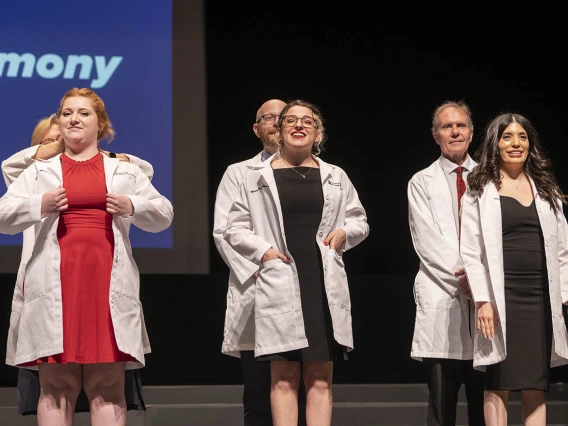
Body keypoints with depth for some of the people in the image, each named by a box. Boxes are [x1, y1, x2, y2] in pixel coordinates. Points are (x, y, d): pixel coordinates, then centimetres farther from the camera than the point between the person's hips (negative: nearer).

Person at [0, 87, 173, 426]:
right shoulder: (40, 172, 14)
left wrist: (132, 207, -5)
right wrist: (40, 206, -12)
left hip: (107, 284, 1)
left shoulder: (126, 171, 17)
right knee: (56, 388, -2)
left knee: (108, 389, -1)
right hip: (56, 285, 0)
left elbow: (164, 214, 15)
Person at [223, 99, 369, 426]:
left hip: (325, 285, 2)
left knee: (320, 379, 3)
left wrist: (344, 231, -1)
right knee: (284, 377, -2)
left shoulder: (336, 177, 11)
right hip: (281, 285, -2)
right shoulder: (258, 178, 5)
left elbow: (360, 220, 20)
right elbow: (235, 228, 8)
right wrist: (262, 250, -7)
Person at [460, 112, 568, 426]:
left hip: (541, 297, 4)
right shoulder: (480, 191, 3)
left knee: (535, 388, 3)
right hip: (501, 297, -3)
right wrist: (482, 301, -12)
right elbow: (471, 252, -3)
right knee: (499, 385, -2)